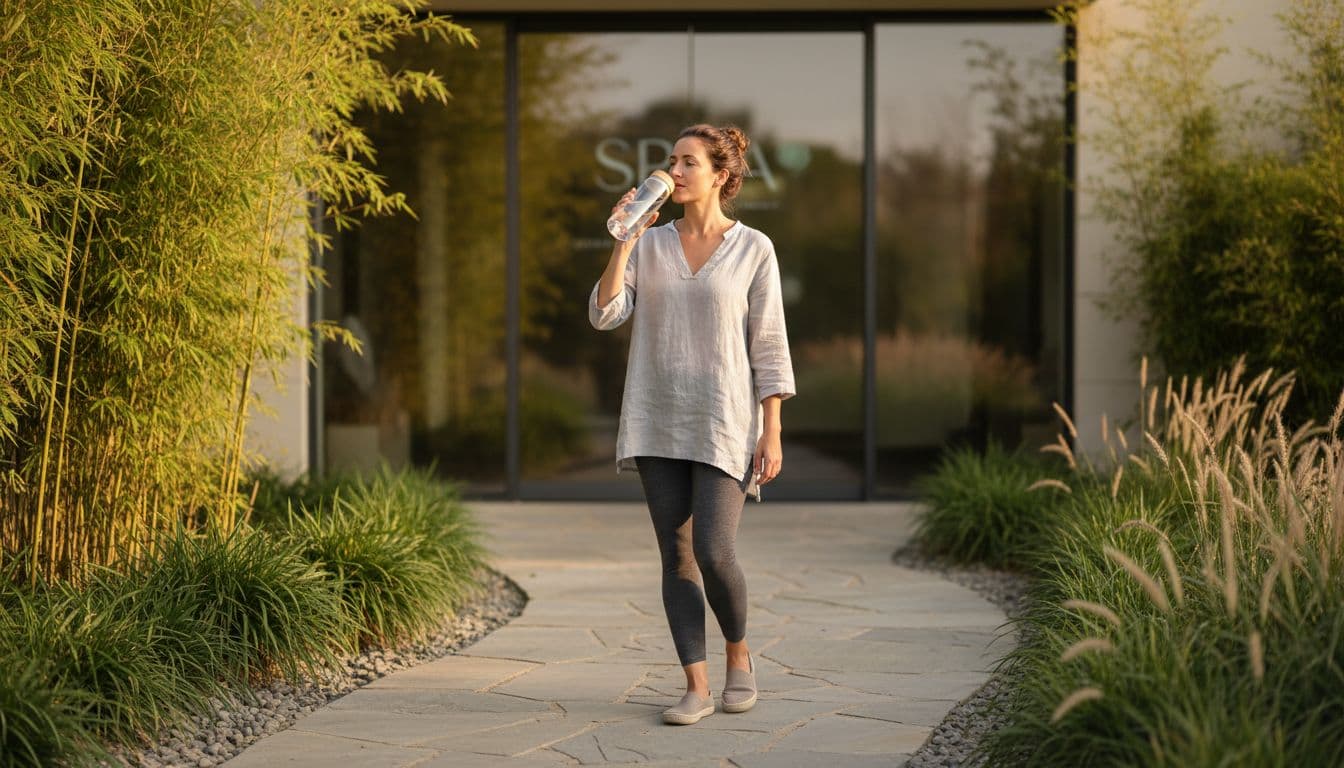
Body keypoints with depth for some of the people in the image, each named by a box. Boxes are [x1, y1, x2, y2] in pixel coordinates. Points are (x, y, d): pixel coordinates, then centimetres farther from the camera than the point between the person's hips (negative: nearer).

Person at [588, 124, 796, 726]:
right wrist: (624, 240, -11)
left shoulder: (753, 249, -1)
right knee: (676, 558, 2)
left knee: (714, 554, -12)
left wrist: (771, 434, -7)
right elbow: (604, 314, -4)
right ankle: (697, 687, 7)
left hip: (724, 425, -3)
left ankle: (738, 654, 16)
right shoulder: (649, 245, 8)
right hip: (657, 424, 3)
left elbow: (769, 348, -2)